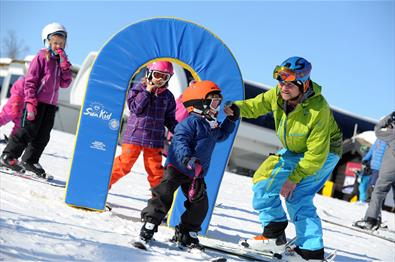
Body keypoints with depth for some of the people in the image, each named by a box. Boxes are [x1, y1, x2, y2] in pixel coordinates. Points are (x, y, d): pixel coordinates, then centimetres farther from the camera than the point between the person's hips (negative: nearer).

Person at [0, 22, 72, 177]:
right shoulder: (41, 57, -5)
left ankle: (29, 161, 14)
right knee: (28, 131, -7)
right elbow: (30, 80, -9)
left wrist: (65, 67, -6)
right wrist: (30, 102, -18)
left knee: (43, 135, 5)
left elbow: (65, 84, 8)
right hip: (37, 102, -6)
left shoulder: (62, 61, 15)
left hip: (51, 104, 7)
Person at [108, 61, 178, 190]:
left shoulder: (167, 96, 8)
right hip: (135, 135, -3)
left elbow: (170, 119, 13)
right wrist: (147, 92, -13)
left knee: (155, 169, 8)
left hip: (154, 140, 3)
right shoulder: (139, 89, -1)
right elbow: (135, 108, -13)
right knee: (124, 163, -1)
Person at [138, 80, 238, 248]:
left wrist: (231, 120, 22)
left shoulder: (213, 127, 12)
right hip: (177, 167, -8)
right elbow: (179, 141, -28)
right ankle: (149, 225, -2)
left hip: (197, 173, 8)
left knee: (200, 203, 5)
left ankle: (187, 233, 17)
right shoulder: (191, 122, -17)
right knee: (164, 195, -11)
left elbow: (221, 135, 34)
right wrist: (187, 159, -44)